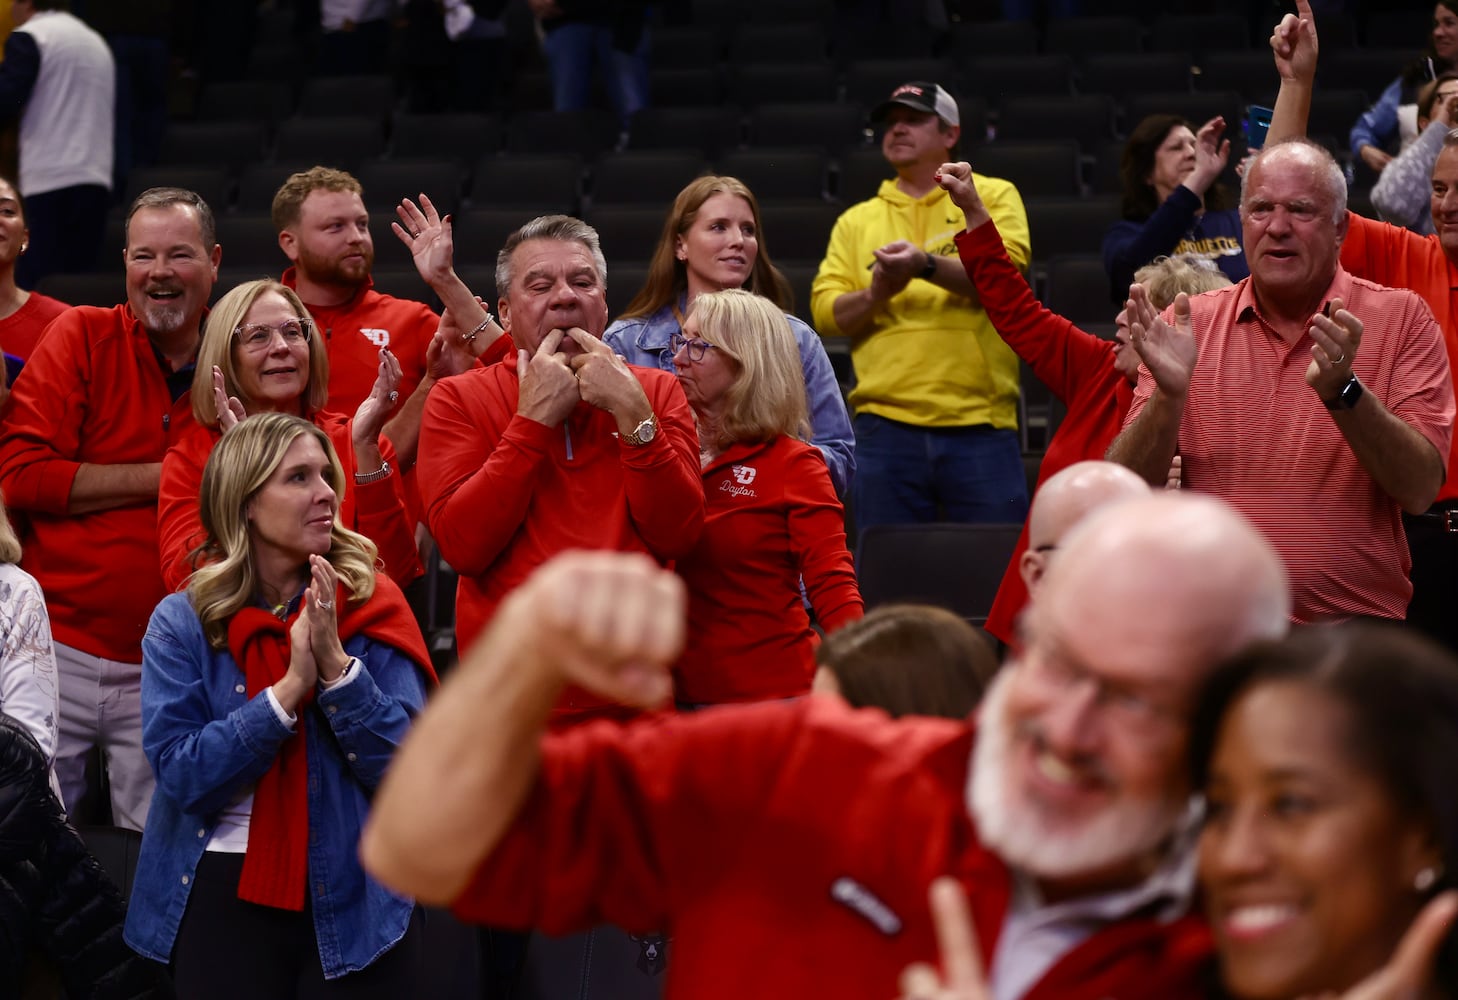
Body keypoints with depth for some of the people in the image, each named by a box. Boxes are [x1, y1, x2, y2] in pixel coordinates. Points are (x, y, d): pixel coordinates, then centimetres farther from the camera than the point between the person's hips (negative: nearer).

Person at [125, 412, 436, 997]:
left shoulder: (372, 608, -1)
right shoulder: (182, 622, -2)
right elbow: (180, 776, -12)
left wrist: (336, 665, -20)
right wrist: (289, 687, -20)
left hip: (358, 895, 1)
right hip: (223, 895, 0)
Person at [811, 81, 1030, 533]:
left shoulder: (994, 197, 9)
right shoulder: (857, 221, 16)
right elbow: (826, 311, 6)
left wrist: (926, 265, -24)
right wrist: (875, 295, -15)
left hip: (979, 424, -2)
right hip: (887, 426, 2)